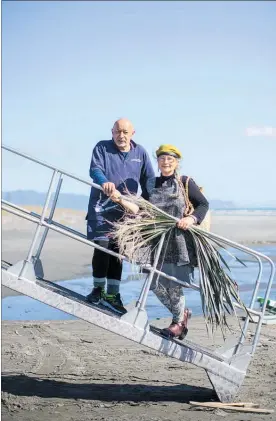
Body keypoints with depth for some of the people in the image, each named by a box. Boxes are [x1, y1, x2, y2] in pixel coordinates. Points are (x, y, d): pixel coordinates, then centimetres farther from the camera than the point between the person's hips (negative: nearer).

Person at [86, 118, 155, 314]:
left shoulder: (140, 152, 10)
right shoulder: (102, 147, 1)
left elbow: (148, 180, 13)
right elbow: (95, 169, -14)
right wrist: (104, 182, -36)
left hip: (125, 209, 3)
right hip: (102, 205, -3)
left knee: (117, 250, 7)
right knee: (102, 246, -10)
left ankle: (112, 294, 14)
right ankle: (98, 288, 8)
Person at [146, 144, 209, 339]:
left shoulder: (185, 182, -1)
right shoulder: (151, 184, 11)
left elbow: (204, 204, 0)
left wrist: (192, 218, -18)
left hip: (180, 241, -4)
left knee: (175, 284, -1)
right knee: (156, 285, 5)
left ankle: (178, 322, 21)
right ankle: (182, 313, 30)